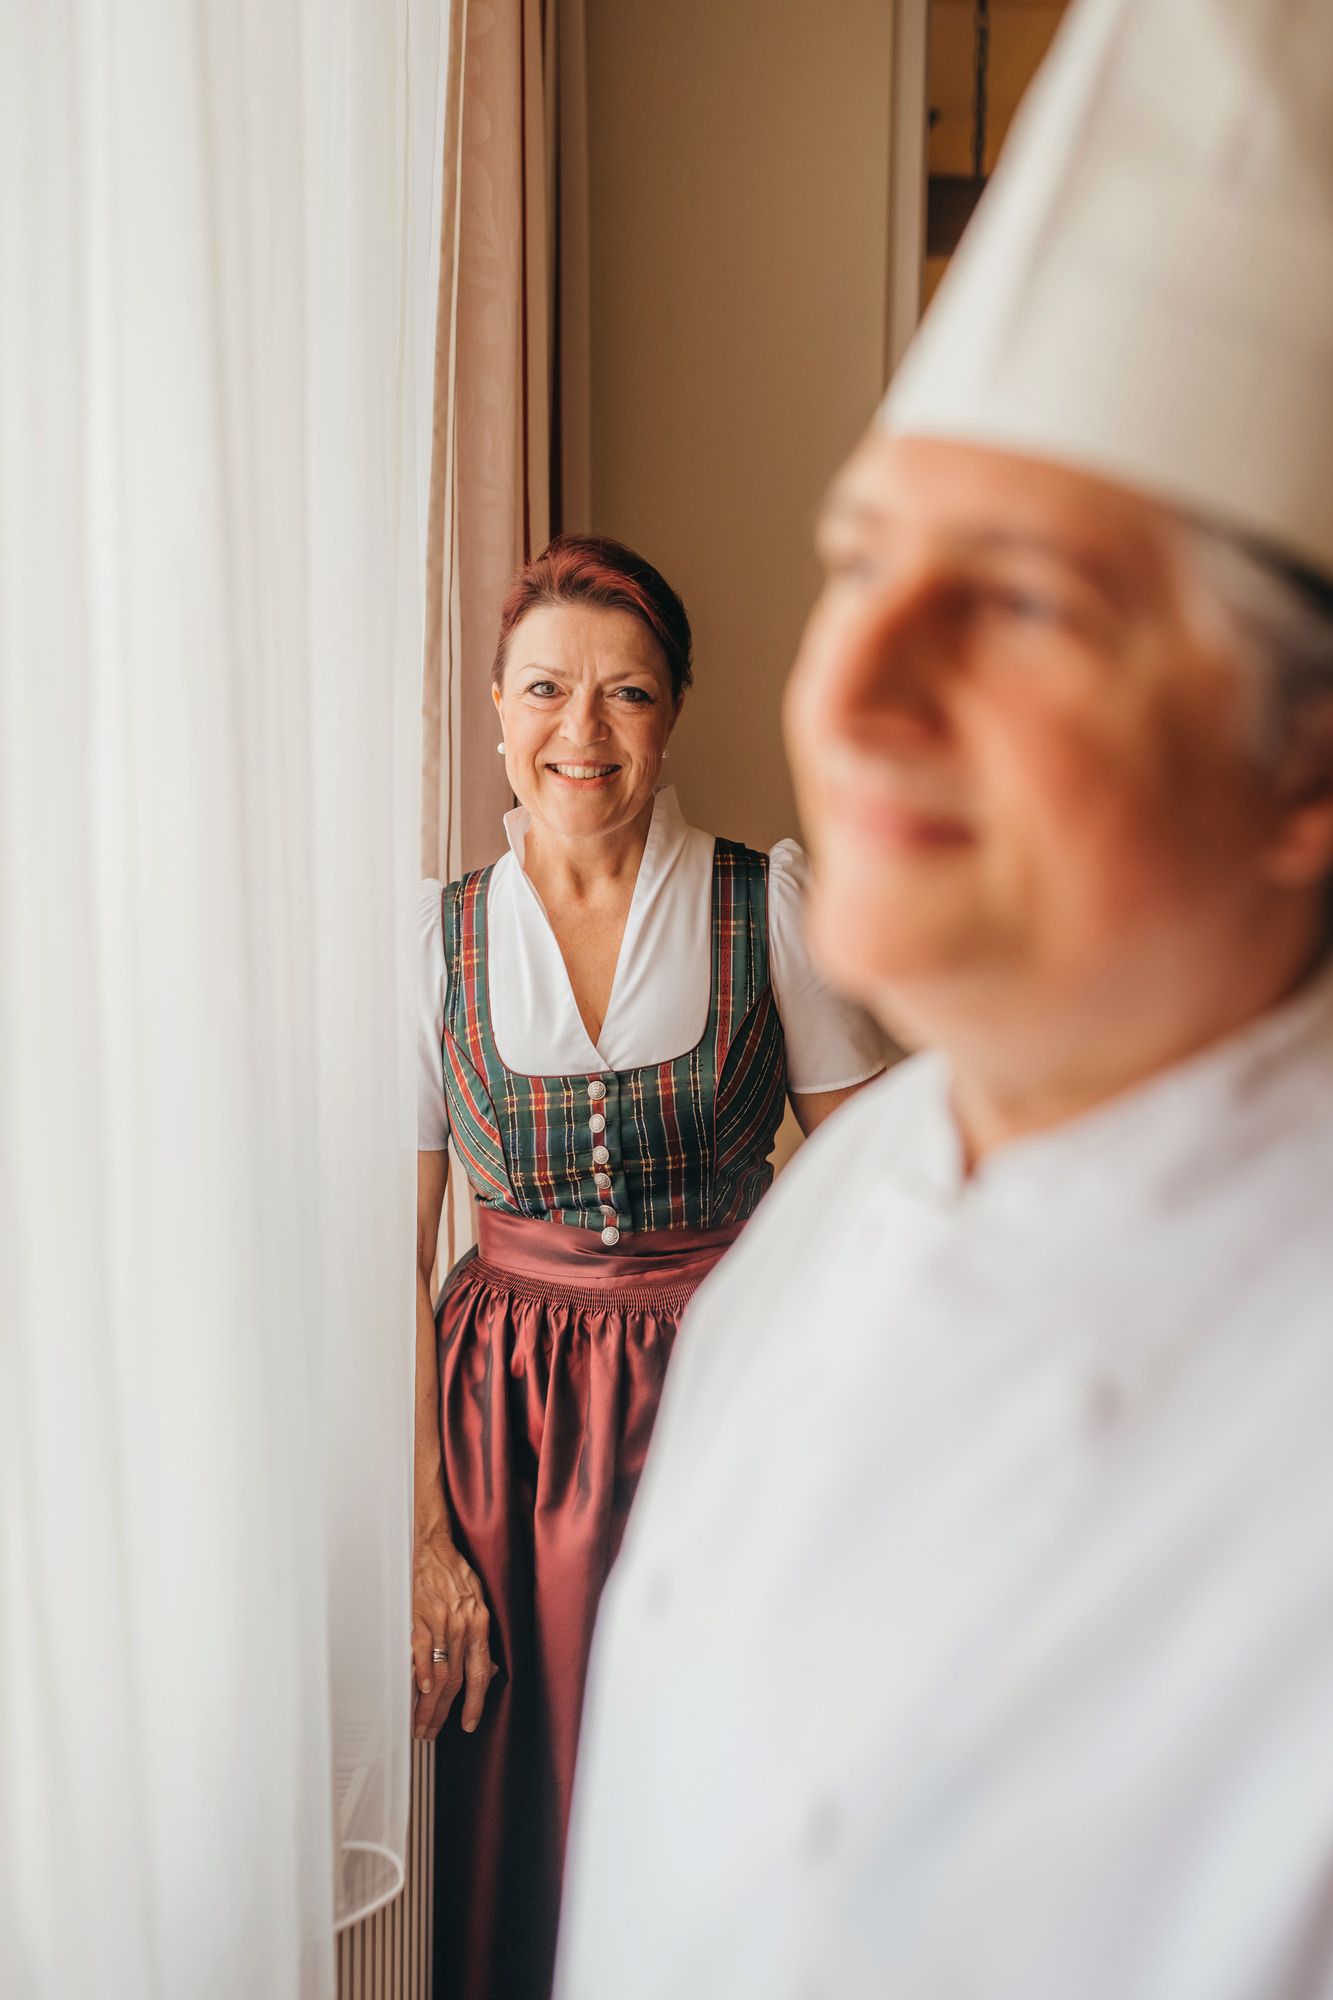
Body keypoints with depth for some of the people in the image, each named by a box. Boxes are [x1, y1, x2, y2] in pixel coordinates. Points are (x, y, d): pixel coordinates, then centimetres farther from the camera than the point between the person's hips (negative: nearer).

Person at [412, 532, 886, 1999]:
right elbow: (391, 1250, -1)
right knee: (516, 1818, 12)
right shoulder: (434, 935, -2)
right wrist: (422, 1531, -2)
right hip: (505, 1404, 1)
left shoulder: (775, 904, -5)